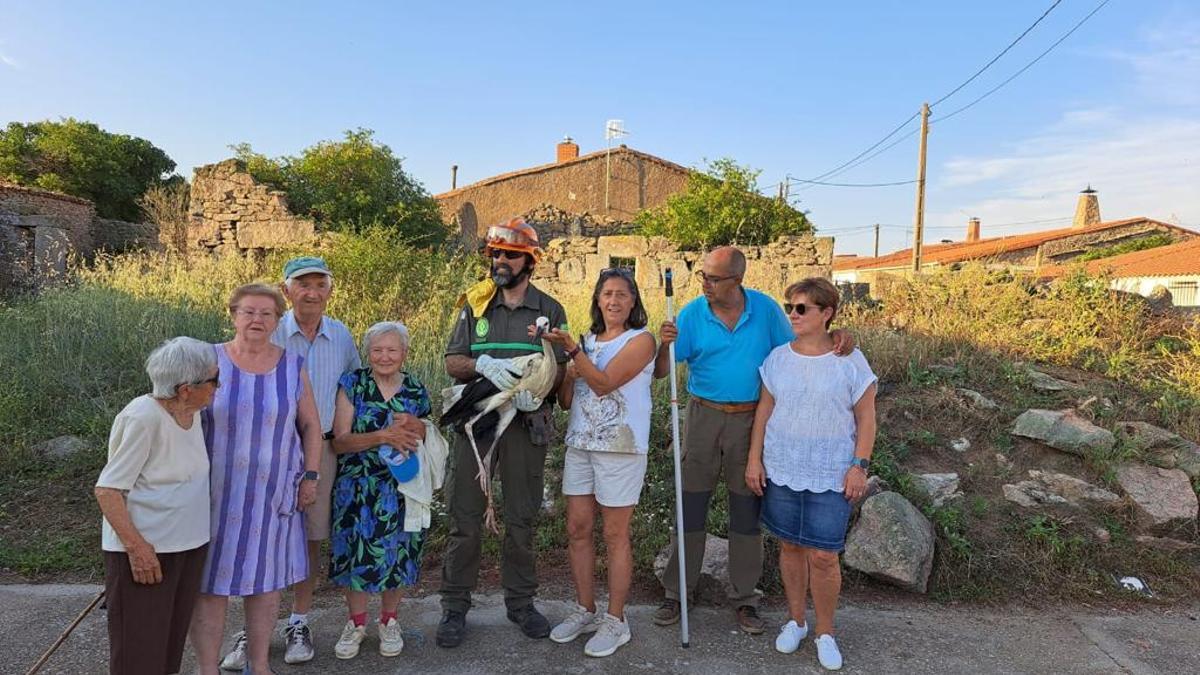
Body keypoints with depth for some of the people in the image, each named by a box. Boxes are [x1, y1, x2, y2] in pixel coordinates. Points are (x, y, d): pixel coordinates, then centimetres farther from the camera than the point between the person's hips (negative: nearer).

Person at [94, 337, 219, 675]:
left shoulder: (191, 412, 4)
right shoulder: (142, 418, -20)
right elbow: (107, 490, -18)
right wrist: (136, 547, -22)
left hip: (189, 546, 7)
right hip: (145, 549, -7)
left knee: (171, 639, 18)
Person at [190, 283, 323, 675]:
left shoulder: (292, 367, 2)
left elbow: (310, 425, 8)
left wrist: (310, 477, 3)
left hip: (273, 494, 2)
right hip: (217, 494, -2)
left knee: (266, 578, 12)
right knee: (210, 583, 3)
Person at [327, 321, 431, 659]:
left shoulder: (417, 391, 4)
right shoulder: (351, 384, -3)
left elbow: (424, 443, 12)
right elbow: (339, 442, -9)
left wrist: (412, 426, -10)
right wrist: (382, 436, -23)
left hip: (400, 488, 1)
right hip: (357, 488, -1)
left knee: (396, 553, 7)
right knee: (356, 552, 5)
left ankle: (389, 621, 30)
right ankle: (356, 622, 28)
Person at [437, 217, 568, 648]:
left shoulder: (550, 310, 5)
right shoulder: (475, 305, 8)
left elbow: (562, 367, 2)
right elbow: (452, 362, 3)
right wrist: (482, 364, -19)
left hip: (526, 422, 0)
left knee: (521, 518, 9)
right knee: (464, 517, 4)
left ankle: (521, 602, 25)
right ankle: (455, 606, 18)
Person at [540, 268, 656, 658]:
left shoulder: (641, 340, -5)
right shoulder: (589, 340, 12)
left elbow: (604, 383, -18)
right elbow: (565, 400, 12)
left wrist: (571, 348, -22)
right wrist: (567, 371, -6)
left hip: (621, 447, -6)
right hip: (579, 445, 6)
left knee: (615, 535, 3)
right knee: (577, 529, 10)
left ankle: (615, 621, 17)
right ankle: (585, 610, 27)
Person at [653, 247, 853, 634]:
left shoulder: (765, 309, -4)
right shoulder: (692, 314, -6)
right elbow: (661, 371, -6)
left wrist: (834, 337, -13)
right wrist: (665, 343, -28)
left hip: (751, 421, 1)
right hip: (703, 417, 0)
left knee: (747, 511, 8)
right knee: (690, 508, 5)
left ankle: (744, 598, 23)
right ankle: (676, 592, 20)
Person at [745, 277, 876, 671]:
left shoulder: (850, 361, -6)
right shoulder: (778, 357, 2)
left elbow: (865, 418, -2)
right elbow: (764, 410, 6)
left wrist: (860, 465, -9)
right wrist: (754, 459, 3)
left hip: (830, 475, -3)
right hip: (782, 469, 3)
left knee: (824, 556, 0)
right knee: (790, 546, 12)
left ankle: (825, 633, 21)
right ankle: (796, 621, 31)